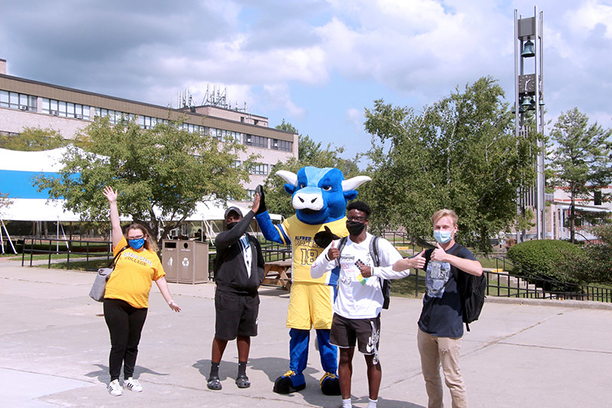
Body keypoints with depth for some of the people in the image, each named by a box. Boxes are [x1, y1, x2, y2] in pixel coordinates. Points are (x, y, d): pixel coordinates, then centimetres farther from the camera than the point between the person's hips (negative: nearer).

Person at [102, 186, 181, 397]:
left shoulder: (152, 257, 12)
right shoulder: (123, 249, 7)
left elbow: (160, 279, 15)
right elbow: (115, 226, 6)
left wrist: (170, 301, 13)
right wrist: (113, 203, 4)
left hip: (139, 306, 2)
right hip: (116, 302, -2)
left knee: (132, 344, 11)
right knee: (118, 344, -2)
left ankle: (129, 378, 25)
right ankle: (114, 380, 11)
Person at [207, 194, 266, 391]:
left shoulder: (253, 241, 16)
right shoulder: (222, 238, -3)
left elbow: (261, 266, 25)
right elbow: (234, 234, -26)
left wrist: (257, 280, 4)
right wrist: (253, 211, -23)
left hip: (250, 295, 5)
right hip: (228, 294, -5)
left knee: (245, 333, 10)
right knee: (222, 334, -1)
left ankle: (242, 373, 21)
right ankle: (214, 374, 11)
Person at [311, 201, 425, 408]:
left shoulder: (379, 245, -6)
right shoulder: (339, 245, 5)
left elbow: (404, 269, -14)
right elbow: (314, 272, 3)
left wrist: (374, 271, -22)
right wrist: (328, 258, -16)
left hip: (368, 313, -4)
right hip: (342, 313, 4)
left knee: (371, 359, 7)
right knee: (345, 357, 11)